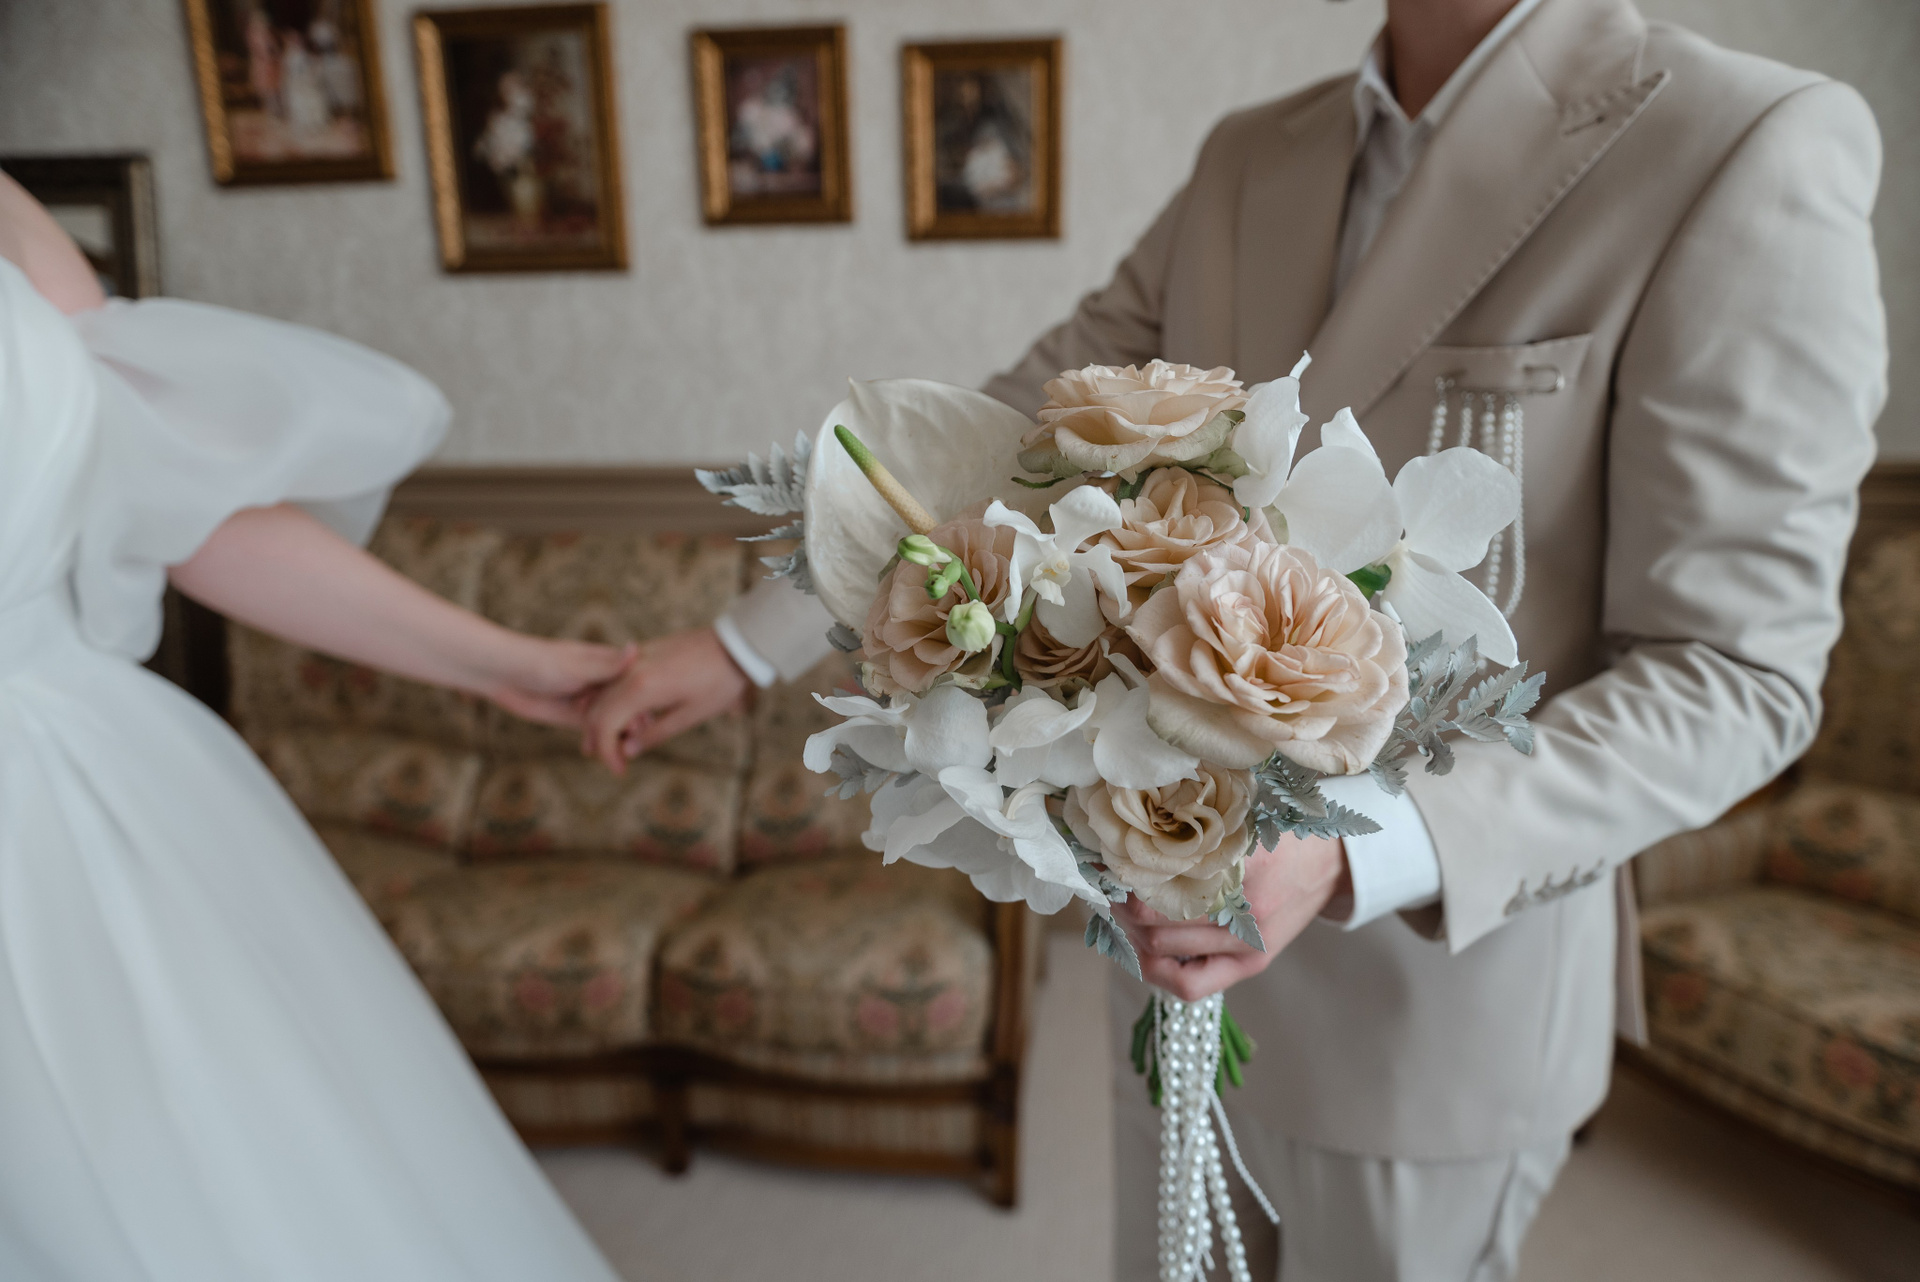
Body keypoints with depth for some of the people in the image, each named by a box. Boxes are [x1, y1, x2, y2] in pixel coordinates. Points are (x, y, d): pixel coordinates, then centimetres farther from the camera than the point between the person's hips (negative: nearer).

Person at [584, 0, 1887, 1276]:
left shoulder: (1750, 148, -15)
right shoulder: (1250, 160, 2)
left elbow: (1732, 673, -17)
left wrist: (1356, 854, -31)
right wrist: (746, 641, 1)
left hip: (1432, 974, -4)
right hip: (1180, 911, 5)